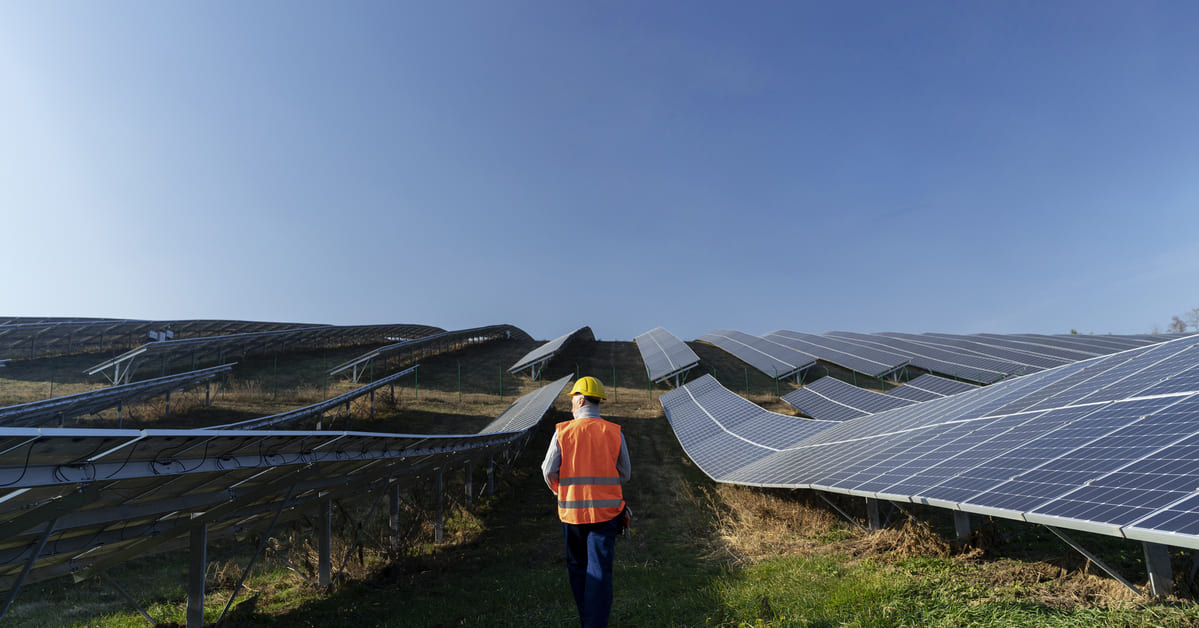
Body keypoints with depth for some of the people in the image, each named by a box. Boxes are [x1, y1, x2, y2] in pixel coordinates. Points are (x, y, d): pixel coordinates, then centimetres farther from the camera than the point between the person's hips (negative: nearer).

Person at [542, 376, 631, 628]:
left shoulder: (563, 431, -6)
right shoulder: (614, 433, -3)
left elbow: (549, 471, -2)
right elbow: (624, 475, 5)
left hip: (572, 510, 1)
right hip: (606, 511, 0)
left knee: (578, 567, 19)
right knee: (600, 571, 4)